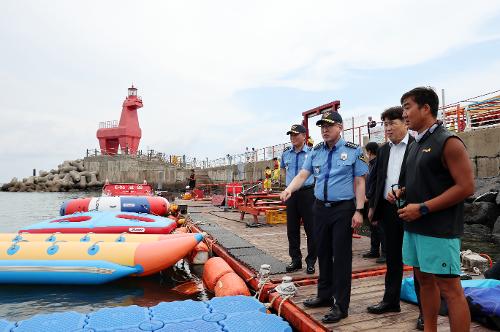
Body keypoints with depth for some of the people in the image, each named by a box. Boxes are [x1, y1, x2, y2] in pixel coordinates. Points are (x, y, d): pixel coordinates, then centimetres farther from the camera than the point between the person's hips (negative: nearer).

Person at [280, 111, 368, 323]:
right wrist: (289, 189, -19)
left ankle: (341, 305, 13)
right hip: (320, 208, 5)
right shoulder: (315, 151, 7)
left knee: (341, 256, 1)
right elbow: (303, 175, 1)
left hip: (343, 209, -4)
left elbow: (359, 182, -5)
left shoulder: (353, 151, -4)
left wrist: (358, 211, -11)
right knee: (323, 253, 15)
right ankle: (325, 295, 31)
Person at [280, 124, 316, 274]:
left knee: (311, 229, 2)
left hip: (307, 193, -4)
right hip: (291, 194, 5)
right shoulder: (285, 154, 8)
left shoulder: (312, 153, -7)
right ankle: (295, 260, 23)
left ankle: (311, 262, 16)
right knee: (292, 229, 10)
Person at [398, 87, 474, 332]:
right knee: (424, 280, 16)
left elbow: (466, 187, -16)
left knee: (449, 288, 0)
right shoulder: (416, 144, 13)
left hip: (438, 229, -8)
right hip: (414, 226, 8)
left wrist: (423, 208, -19)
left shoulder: (448, 142, -11)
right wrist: (403, 192, 4)